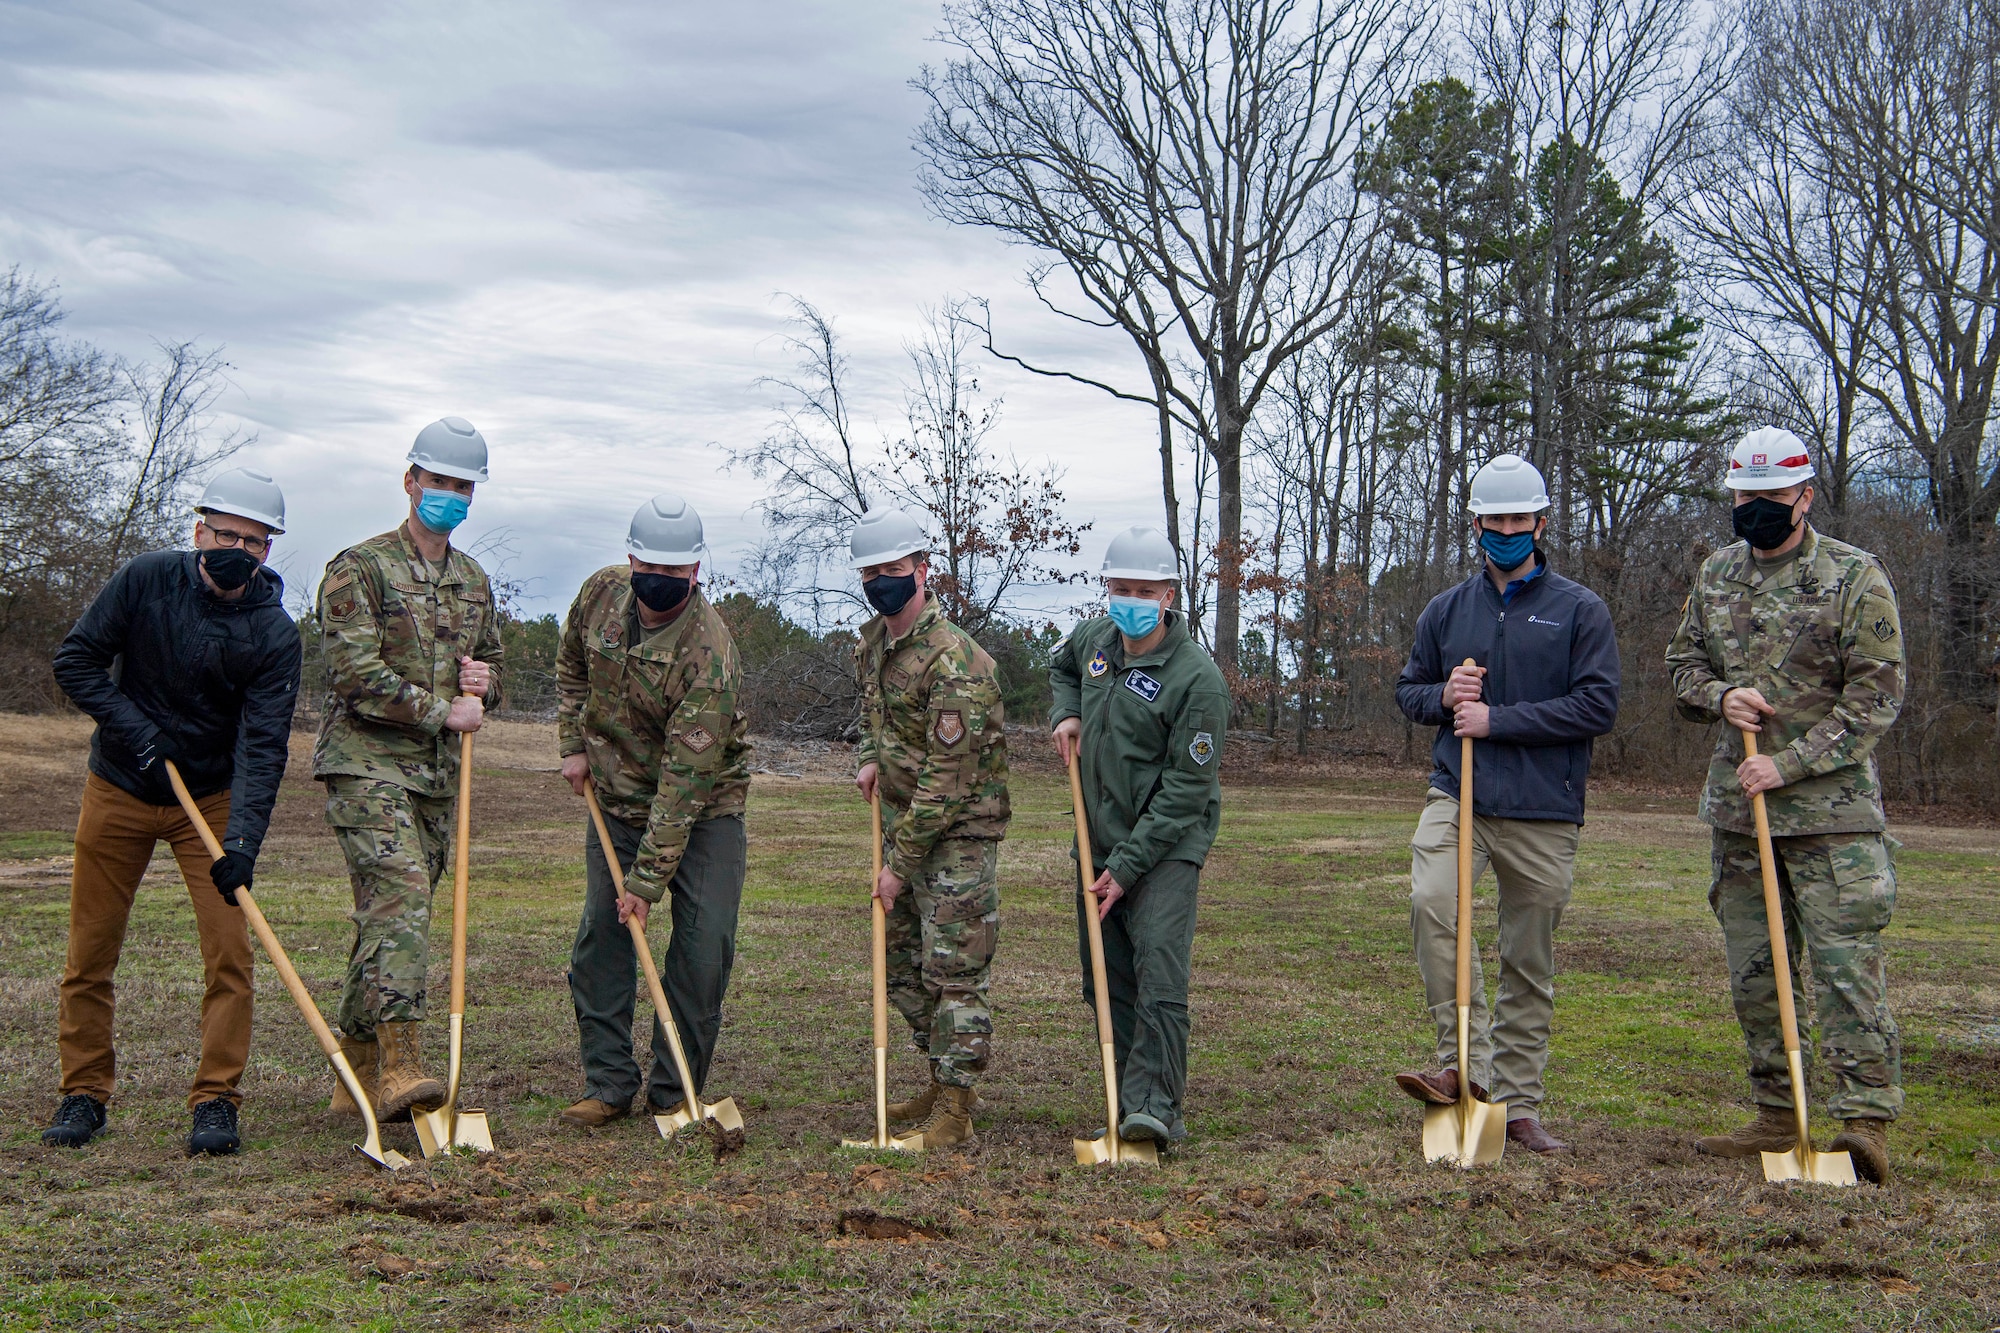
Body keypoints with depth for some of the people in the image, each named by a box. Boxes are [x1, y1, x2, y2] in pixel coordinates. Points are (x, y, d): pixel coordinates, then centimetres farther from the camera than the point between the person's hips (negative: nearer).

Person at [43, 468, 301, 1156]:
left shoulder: (275, 634, -14)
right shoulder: (145, 579, -11)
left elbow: (262, 747, -19)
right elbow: (75, 660, -5)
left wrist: (242, 841, -30)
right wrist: (134, 727, -17)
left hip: (212, 799, -1)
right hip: (118, 791, 1)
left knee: (229, 953, -10)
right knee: (90, 952, 4)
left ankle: (215, 1102, -1)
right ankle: (83, 1094, 19)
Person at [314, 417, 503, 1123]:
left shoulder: (474, 581, 17)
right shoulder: (359, 568, -5)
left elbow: (493, 669, 26)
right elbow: (357, 673, -14)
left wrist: (484, 682, 2)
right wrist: (443, 711, -12)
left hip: (438, 773, 7)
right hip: (367, 762, -7)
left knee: (394, 912, 9)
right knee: (400, 896, -22)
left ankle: (356, 1077, 18)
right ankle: (399, 1065, -30)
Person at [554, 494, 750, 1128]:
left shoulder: (710, 653, -29)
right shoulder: (601, 592, -10)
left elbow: (684, 779, -30)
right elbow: (571, 665, 14)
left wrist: (648, 878, -30)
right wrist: (572, 743, 5)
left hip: (704, 807, -4)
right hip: (616, 797, 5)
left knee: (704, 946, -7)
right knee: (600, 939, 2)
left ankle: (674, 1092, 6)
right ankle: (608, 1084, 12)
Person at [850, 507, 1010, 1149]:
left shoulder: (953, 662, -23)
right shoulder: (871, 642, 6)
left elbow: (945, 779, -23)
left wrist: (900, 864, -19)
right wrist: (868, 758, 4)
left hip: (957, 833, -9)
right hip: (900, 823, 9)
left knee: (955, 970, -5)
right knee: (903, 964, 16)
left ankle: (953, 1109, 1)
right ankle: (944, 1083, 29)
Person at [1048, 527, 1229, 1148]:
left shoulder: (1197, 677, -18)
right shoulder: (1095, 638, 3)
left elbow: (1187, 790, -18)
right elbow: (1060, 664, 30)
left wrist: (1127, 867, -18)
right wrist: (1066, 714, 8)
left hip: (1166, 847, -7)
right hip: (1100, 840, 7)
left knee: (1159, 976, -18)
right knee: (1106, 981, 9)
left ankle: (1156, 1106, -14)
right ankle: (1126, 1109, 18)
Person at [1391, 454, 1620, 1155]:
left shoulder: (1581, 610, 2)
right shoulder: (1445, 610, 13)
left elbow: (1599, 705, -6)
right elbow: (1408, 689, 21)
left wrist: (1498, 720, -11)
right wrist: (1443, 696, -3)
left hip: (1543, 812, -1)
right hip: (1457, 794, 1)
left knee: (1530, 964, 5)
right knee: (1432, 900, -27)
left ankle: (1519, 1104, 16)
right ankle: (1465, 1059, -19)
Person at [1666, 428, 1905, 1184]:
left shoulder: (1856, 577, -6)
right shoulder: (1716, 575, 12)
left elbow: (1876, 695, -9)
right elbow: (1681, 664, 19)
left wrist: (1789, 763, -15)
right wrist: (1720, 697, -5)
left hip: (1832, 810, -6)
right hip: (1735, 807, 6)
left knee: (1846, 965, -10)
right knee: (1753, 970, 9)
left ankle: (1867, 1122, -8)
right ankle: (1776, 1119, 19)